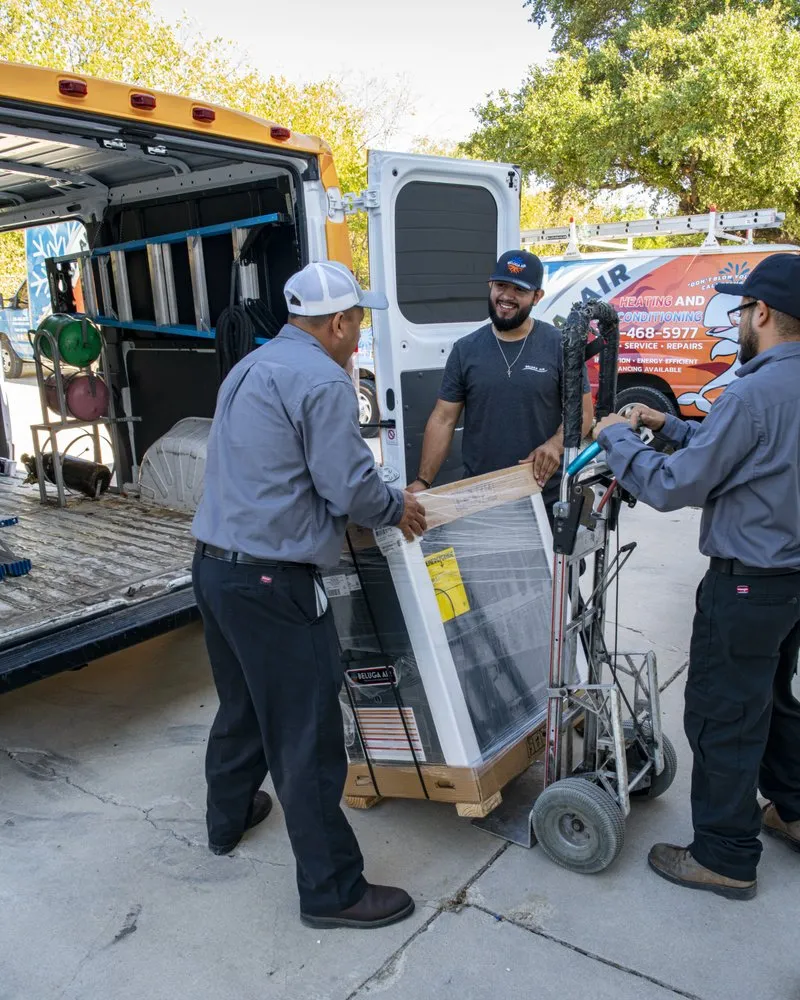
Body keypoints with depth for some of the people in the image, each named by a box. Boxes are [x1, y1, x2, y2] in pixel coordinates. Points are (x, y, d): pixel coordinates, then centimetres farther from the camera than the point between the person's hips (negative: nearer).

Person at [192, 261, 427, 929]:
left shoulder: (252, 367, 16)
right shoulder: (323, 381, -15)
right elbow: (350, 487, -17)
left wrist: (376, 502, 22)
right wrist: (398, 509, 3)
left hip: (215, 566, 10)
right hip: (272, 583, -10)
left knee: (241, 704, 27)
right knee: (306, 735, 0)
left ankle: (229, 818, 47)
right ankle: (332, 891, 14)